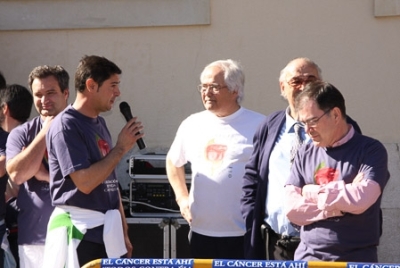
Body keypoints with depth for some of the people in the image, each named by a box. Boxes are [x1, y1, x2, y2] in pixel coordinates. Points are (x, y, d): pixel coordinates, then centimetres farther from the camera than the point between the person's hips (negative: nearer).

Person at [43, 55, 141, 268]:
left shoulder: (99, 123, 14)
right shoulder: (66, 125, -12)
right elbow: (85, 182, -21)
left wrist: (123, 232, 15)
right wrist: (121, 148, -13)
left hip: (109, 231, 8)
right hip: (80, 233, -8)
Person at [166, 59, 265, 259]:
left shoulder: (259, 126, -6)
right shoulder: (192, 125, 9)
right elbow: (173, 162, 25)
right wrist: (182, 198, 14)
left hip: (244, 235, -5)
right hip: (201, 232, 5)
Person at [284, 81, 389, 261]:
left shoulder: (371, 151, -2)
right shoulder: (305, 154, 10)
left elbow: (361, 200, -18)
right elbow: (291, 209, 0)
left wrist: (313, 192, -4)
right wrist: (343, 201, -10)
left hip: (356, 259, -3)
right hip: (307, 256, 4)